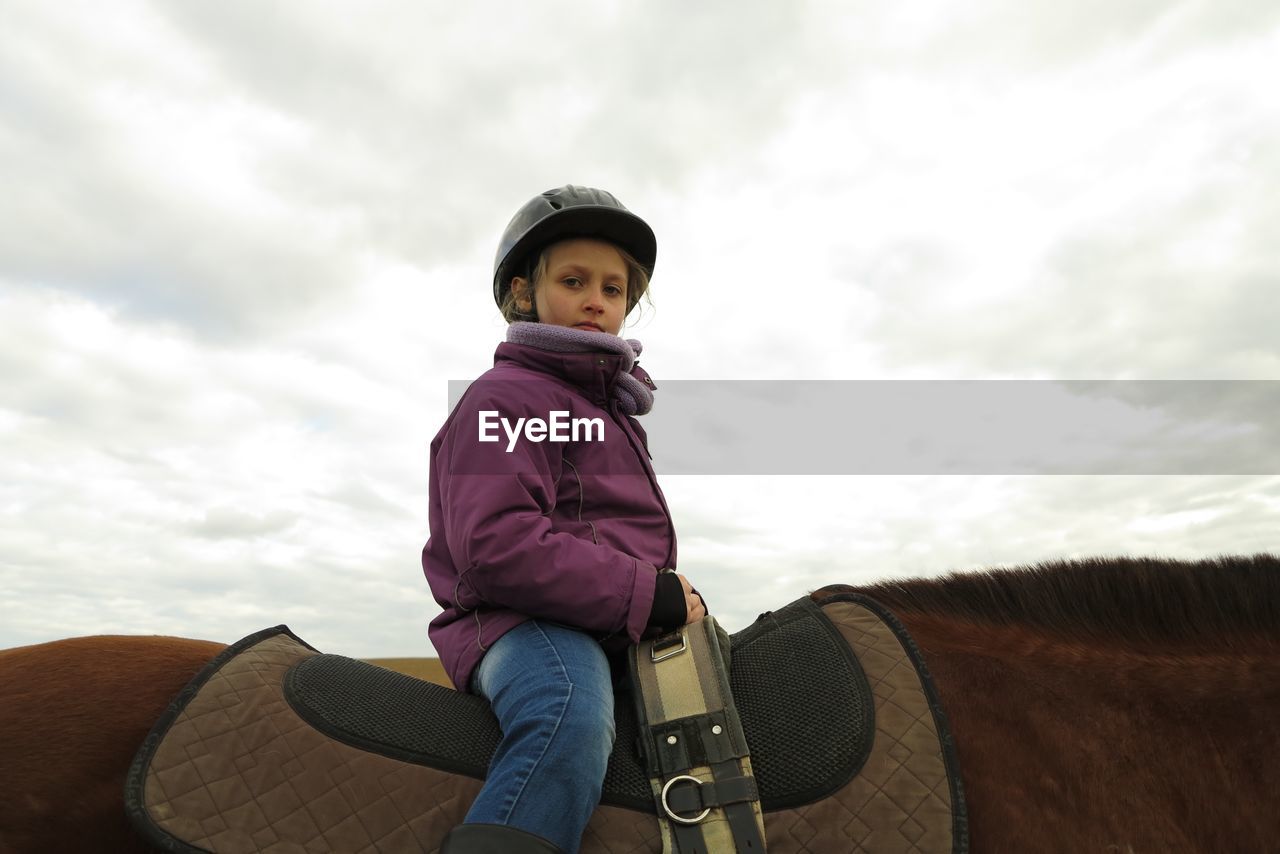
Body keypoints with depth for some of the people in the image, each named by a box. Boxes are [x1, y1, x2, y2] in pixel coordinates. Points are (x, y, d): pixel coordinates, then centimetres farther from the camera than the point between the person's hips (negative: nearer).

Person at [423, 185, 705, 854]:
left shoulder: (611, 411, 23)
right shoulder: (504, 399, -6)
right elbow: (496, 548, -21)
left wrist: (677, 601, 15)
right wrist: (645, 595, -20)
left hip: (618, 630, 9)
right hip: (523, 624, -9)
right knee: (572, 717, -38)